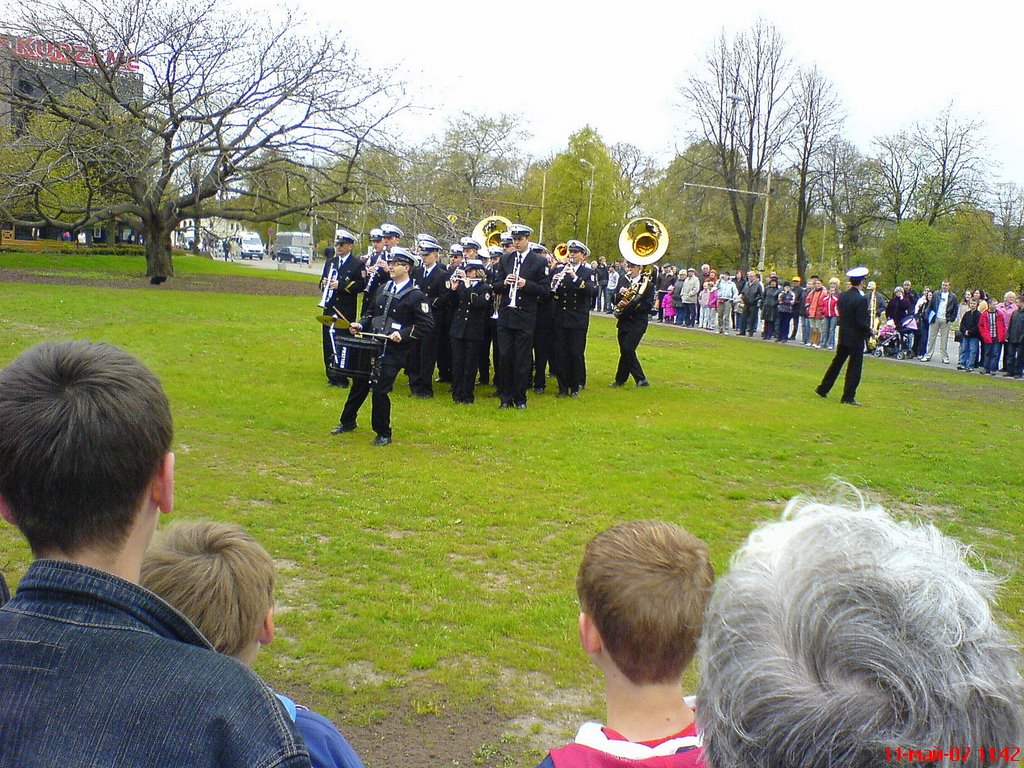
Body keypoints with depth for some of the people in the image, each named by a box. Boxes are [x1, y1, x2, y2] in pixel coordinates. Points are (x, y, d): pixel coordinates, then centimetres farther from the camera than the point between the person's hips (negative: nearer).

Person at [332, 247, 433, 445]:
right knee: (360, 383, 15)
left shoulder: (416, 296, -8)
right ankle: (347, 422, 36)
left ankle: (383, 434, 11)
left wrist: (403, 333, -19)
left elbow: (427, 325, -10)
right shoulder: (383, 289, 12)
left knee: (380, 390, -7)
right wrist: (361, 324, 4)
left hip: (393, 352, -6)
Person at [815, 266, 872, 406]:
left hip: (843, 337, 7)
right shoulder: (861, 300, -19)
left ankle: (823, 389, 26)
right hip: (856, 338, -7)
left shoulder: (842, 297, 3)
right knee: (854, 368, 2)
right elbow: (862, 322, -20)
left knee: (836, 363, 19)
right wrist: (869, 333, -4)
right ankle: (848, 397, 4)